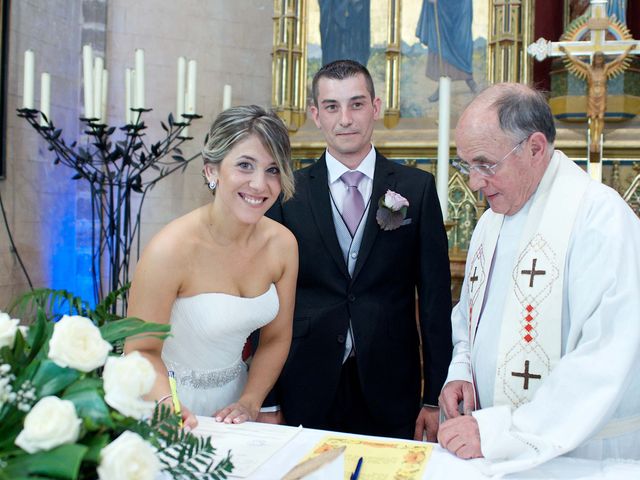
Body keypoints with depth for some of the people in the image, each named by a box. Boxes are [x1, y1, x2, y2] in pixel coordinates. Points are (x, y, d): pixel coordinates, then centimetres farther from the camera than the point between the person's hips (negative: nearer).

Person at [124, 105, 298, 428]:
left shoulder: (283, 244, -8)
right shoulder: (171, 249, -23)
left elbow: (276, 339, 1)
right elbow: (141, 351, -17)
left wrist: (249, 403, -9)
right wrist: (169, 405, -33)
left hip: (234, 397, 4)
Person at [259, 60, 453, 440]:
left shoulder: (417, 188, 1)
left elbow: (435, 297, 1)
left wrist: (435, 398, -1)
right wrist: (268, 402, -1)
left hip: (390, 394, 0)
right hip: (306, 393, 0)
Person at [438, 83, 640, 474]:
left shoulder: (600, 215, -18)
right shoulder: (490, 222, 8)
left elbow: (607, 363, -26)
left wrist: (499, 432, -27)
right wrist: (460, 370, 0)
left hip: (582, 457, -7)